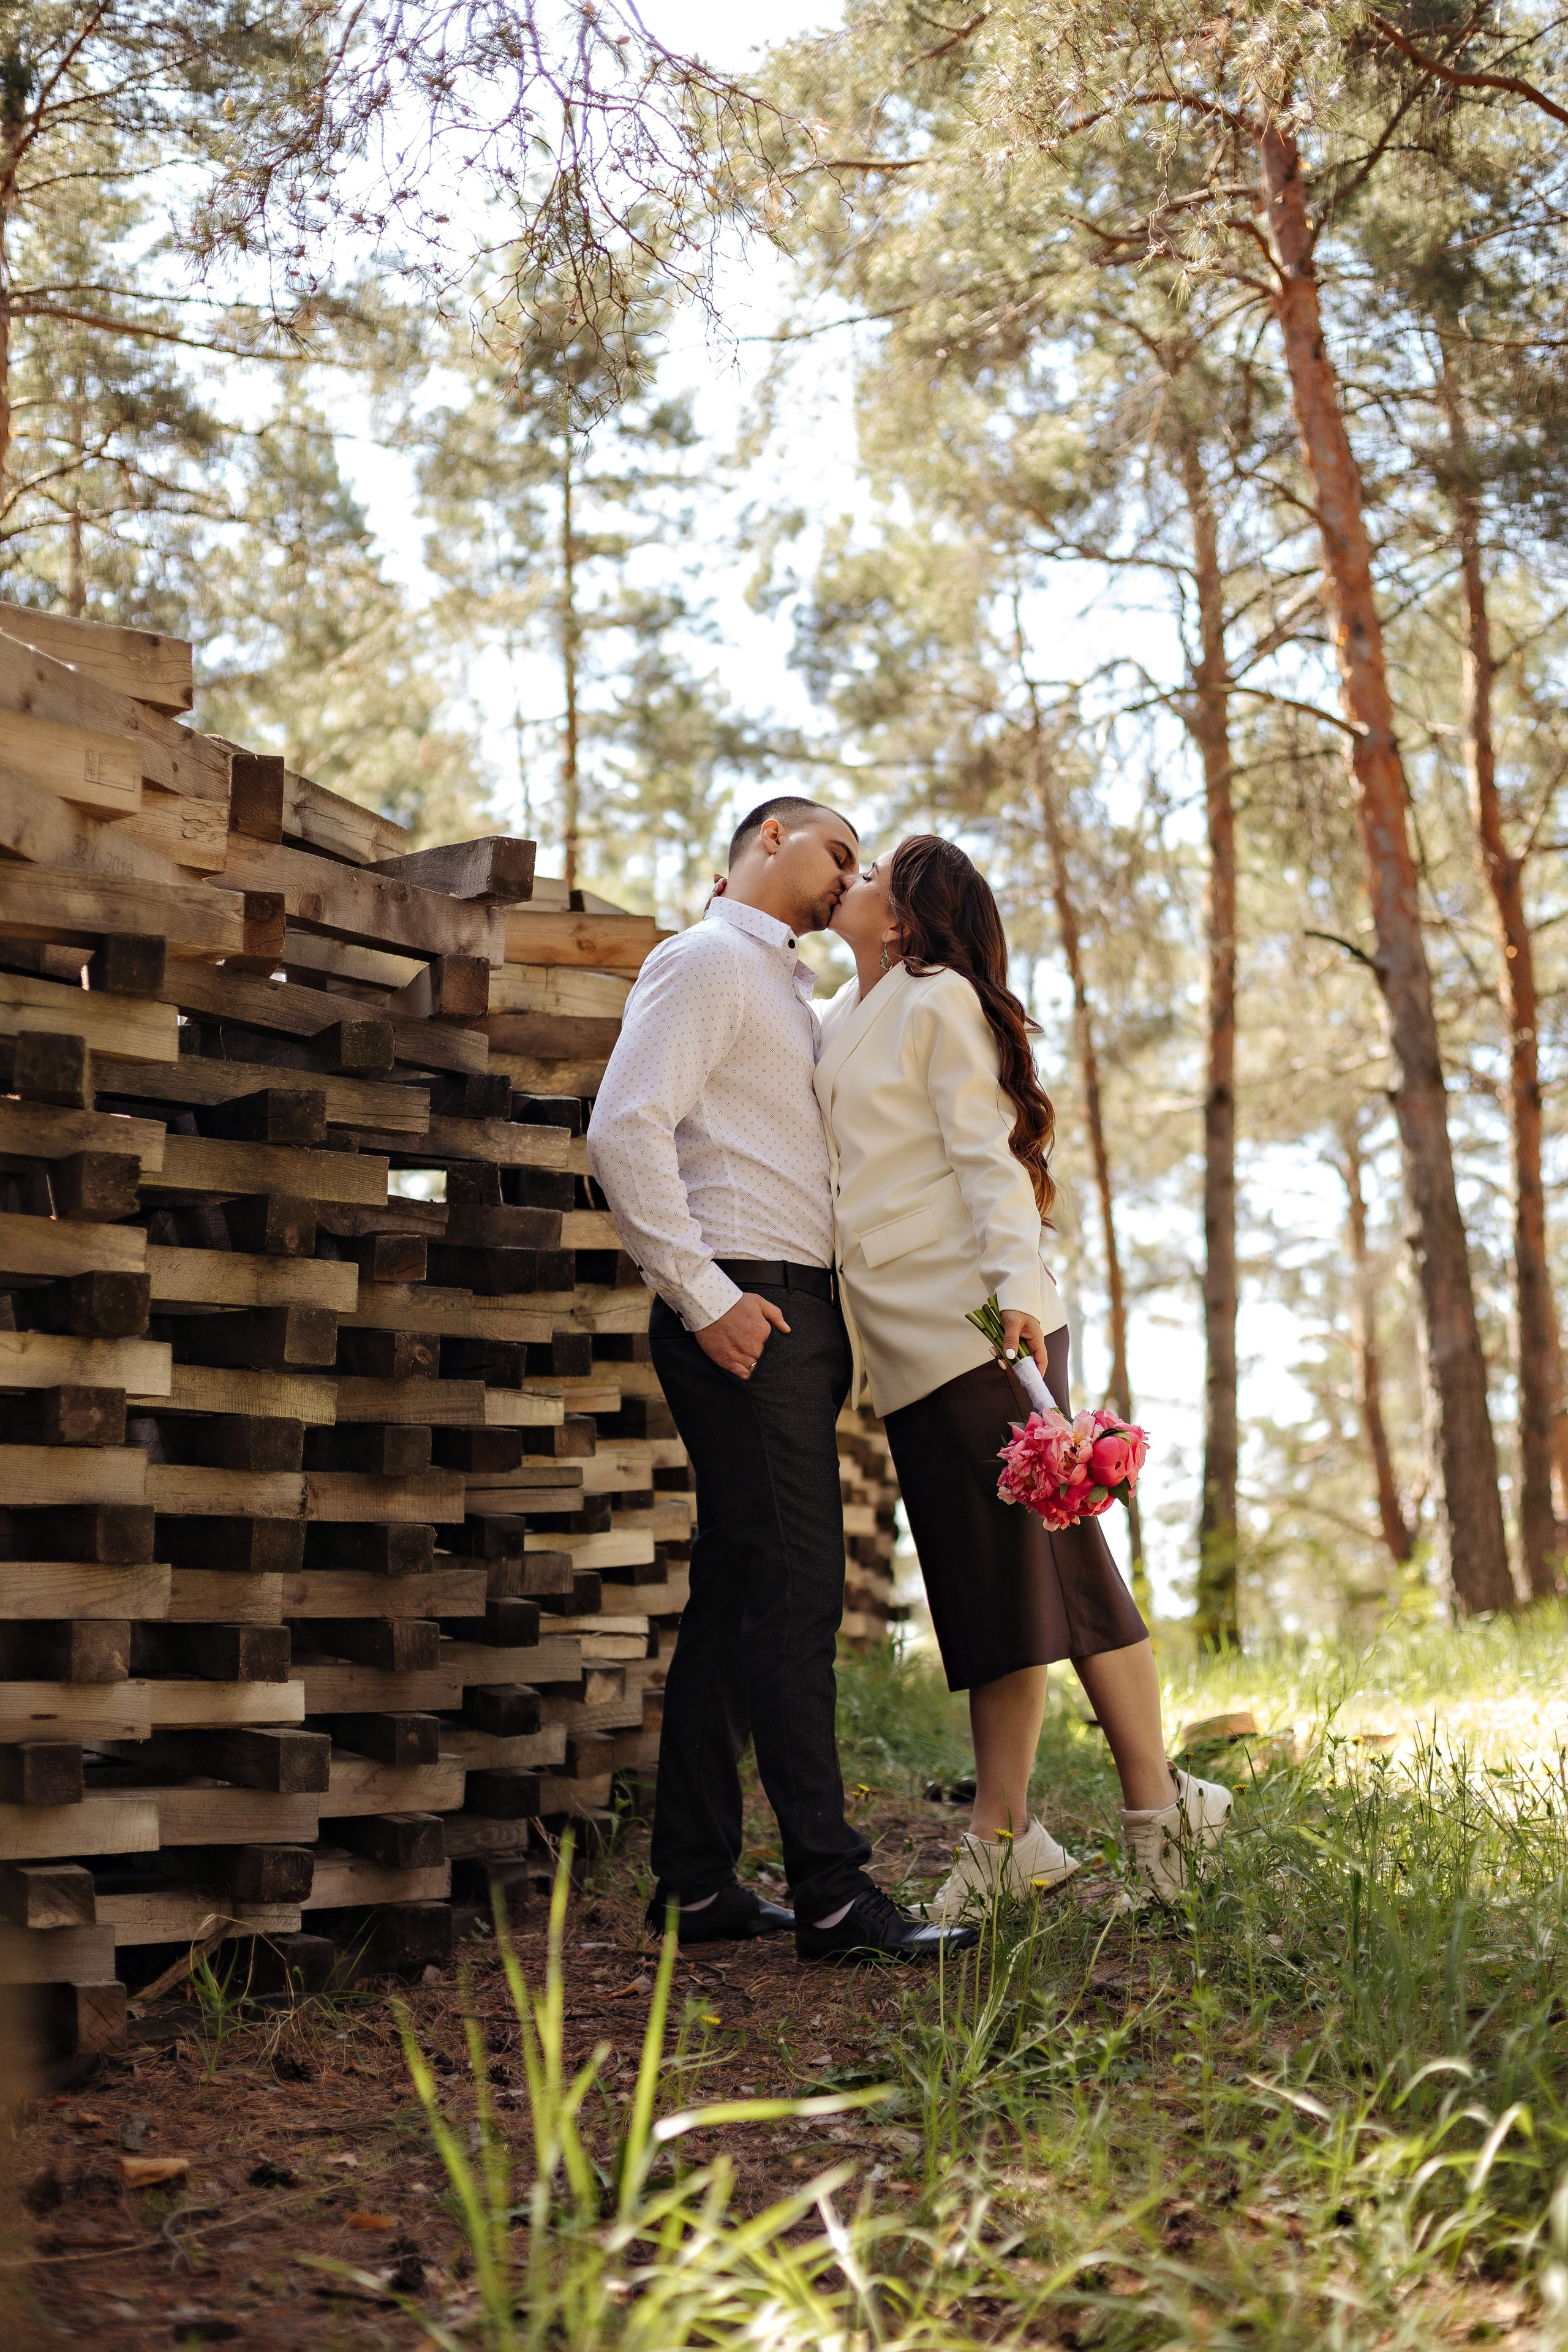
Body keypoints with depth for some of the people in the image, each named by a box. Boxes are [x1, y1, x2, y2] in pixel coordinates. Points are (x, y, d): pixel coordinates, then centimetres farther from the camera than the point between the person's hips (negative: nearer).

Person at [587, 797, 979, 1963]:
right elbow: (626, 1129, -15)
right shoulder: (706, 960, -3)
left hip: (797, 1313, 10)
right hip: (746, 1310, -10)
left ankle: (697, 1882, 13)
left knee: (736, 1594, 9)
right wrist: (705, 1296, -19)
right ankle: (832, 1891, -12)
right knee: (796, 1591, -12)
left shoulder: (786, 991, 27)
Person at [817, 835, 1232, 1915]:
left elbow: (987, 1156, -10)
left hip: (974, 1325, -8)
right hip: (909, 1350, 8)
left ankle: (1157, 1804, -4)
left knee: (1049, 1557, -9)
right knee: (992, 1582, 5)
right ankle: (1005, 1837, 5)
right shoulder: (842, 1022, 22)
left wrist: (1017, 1287, -22)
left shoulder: (938, 1001, -1)